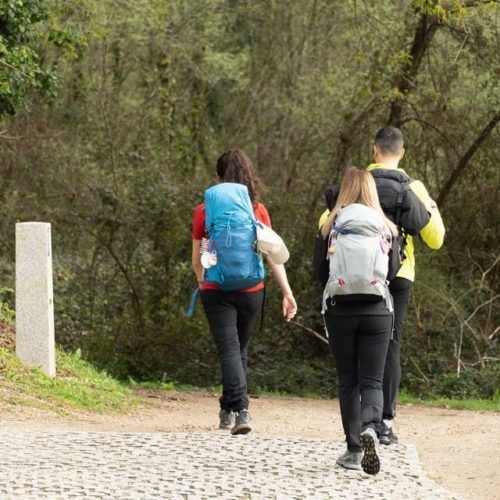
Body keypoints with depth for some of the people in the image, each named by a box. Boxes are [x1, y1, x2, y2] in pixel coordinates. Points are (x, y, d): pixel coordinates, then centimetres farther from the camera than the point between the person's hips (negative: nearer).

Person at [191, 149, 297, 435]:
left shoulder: (204, 212, -1)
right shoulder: (258, 210, 1)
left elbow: (196, 261, 6)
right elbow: (273, 254, -4)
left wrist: (202, 283, 26)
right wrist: (288, 293, -3)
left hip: (217, 290, -2)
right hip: (251, 291, 2)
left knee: (229, 351, -6)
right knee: (240, 349, 17)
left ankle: (240, 409, -24)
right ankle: (229, 411, 26)